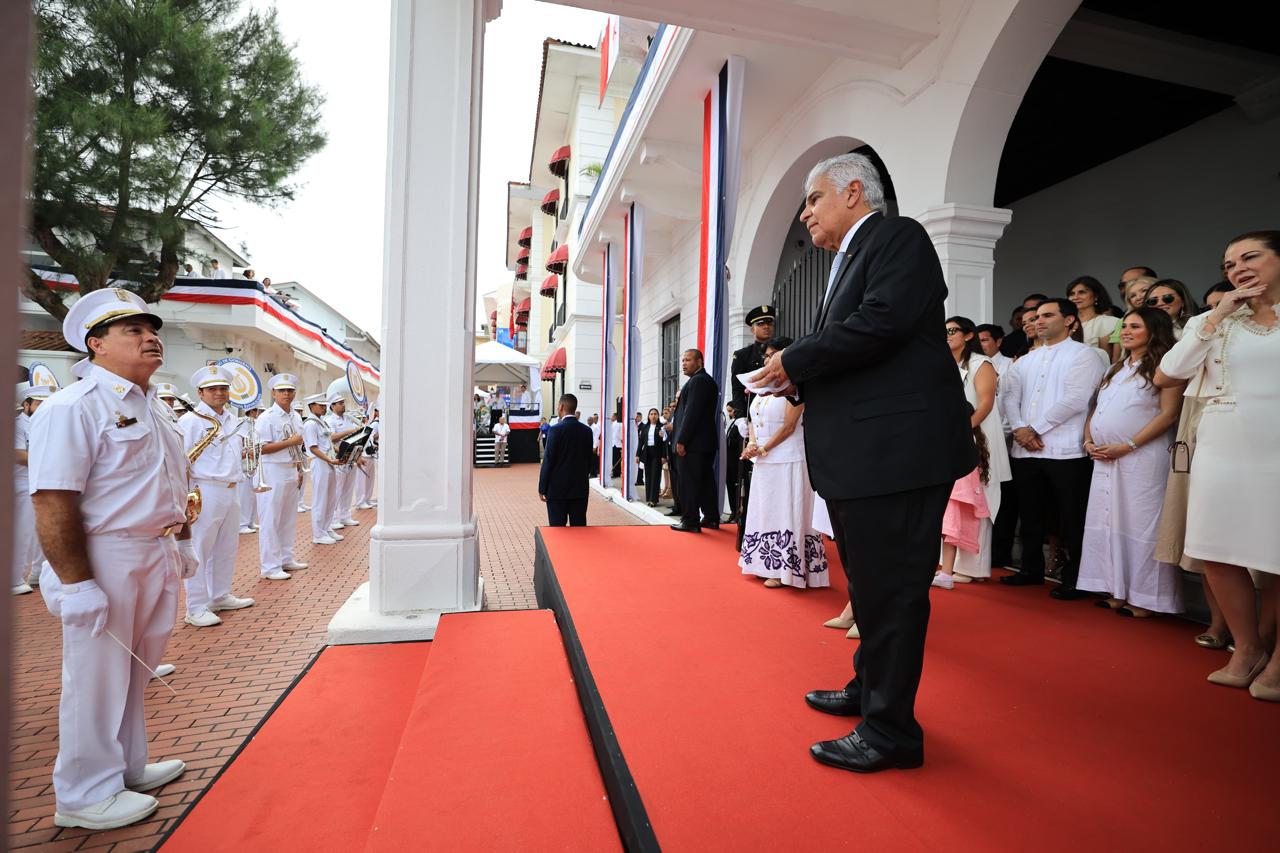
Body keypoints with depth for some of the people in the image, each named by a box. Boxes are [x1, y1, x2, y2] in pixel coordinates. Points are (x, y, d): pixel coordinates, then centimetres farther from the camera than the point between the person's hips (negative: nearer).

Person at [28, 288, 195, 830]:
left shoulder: (151, 407, 12)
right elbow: (52, 502, -21)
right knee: (96, 676, 6)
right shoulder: (73, 407, -16)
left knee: (136, 672, 20)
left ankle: (128, 768, 37)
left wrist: (180, 541, 18)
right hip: (105, 560, -8)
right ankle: (86, 795, 25)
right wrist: (75, 583, -23)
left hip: (157, 560, 8)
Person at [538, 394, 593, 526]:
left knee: (558, 528, 1)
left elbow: (548, 461, -11)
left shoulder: (556, 429, -11)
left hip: (558, 488, -5)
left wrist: (542, 488, -4)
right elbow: (589, 460, 9)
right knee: (579, 527, 8)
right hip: (581, 488, 5)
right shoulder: (587, 430, 4)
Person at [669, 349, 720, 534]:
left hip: (693, 442, -10)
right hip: (706, 441, 10)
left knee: (689, 483, -5)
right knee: (706, 480, 12)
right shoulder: (707, 380, 19)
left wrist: (681, 440, -20)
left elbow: (692, 413, -20)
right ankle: (711, 518, 19)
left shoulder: (697, 381, -13)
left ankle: (690, 521, -1)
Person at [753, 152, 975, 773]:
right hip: (857, 454, 10)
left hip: (895, 449, -10)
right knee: (869, 583, 20)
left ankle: (890, 730, 13)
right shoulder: (849, 262, 22)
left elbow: (881, 322, -22)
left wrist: (794, 361, -13)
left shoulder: (899, 237, -5)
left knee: (889, 589, -2)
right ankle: (869, 690, 38)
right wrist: (799, 379, 2)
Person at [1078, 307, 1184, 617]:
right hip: (1105, 459, 7)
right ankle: (1116, 592, 15)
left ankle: (1142, 599, 5)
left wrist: (1127, 446, -17)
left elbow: (1169, 413, -11)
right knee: (1109, 523, 7)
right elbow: (1096, 410, 20)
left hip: (1142, 459, -7)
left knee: (1139, 525, -3)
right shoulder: (1116, 369, 20)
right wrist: (1089, 441, 3)